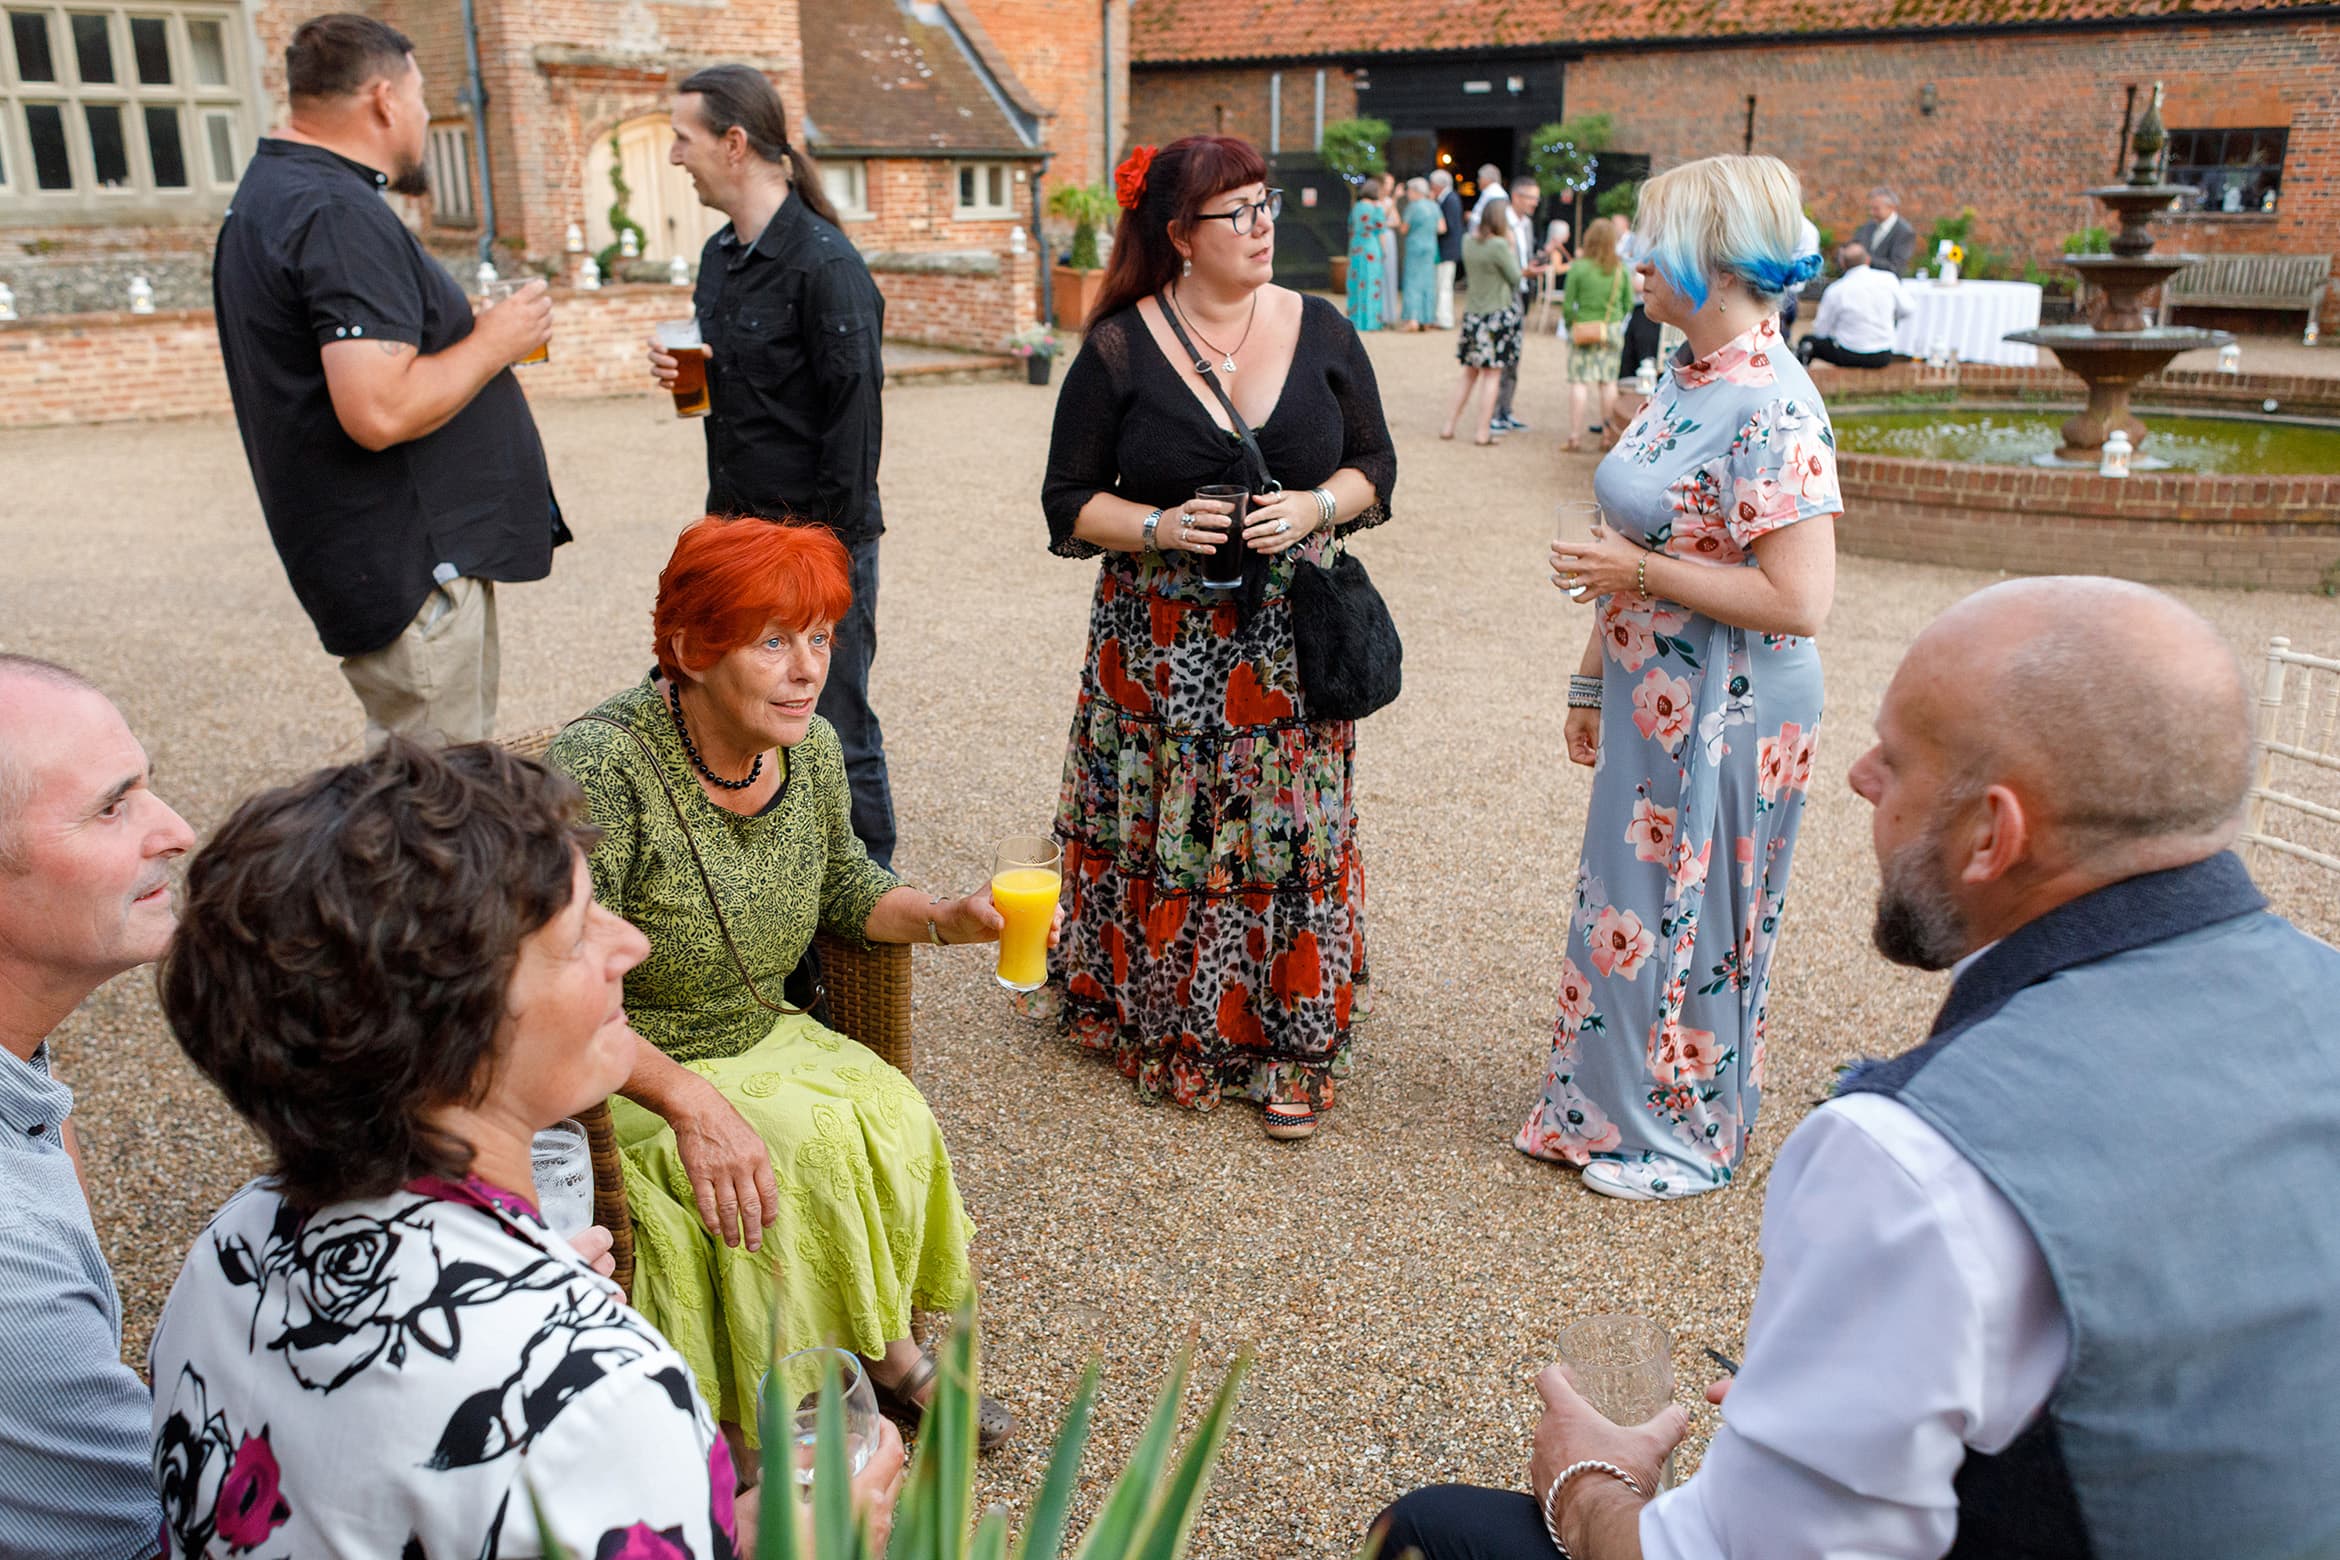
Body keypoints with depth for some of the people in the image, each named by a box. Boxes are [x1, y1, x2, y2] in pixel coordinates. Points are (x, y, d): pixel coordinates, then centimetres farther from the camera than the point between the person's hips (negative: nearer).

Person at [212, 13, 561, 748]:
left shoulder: (274, 192, 15)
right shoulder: (340, 216, -19)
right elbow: (380, 411, -28)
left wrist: (474, 336, 16)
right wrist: (493, 341, -14)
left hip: (404, 554, 11)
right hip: (410, 567, -11)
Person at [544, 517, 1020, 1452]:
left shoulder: (810, 747, -5)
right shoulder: (602, 769, -26)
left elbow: (841, 885, 12)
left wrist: (944, 919, -7)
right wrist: (691, 1103, -36)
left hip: (764, 1040, 6)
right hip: (627, 1074, -6)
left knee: (890, 1115, -17)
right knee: (809, 1152, -25)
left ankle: (885, 1347, 4)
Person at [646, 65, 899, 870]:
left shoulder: (825, 264, -15)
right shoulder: (720, 253, 12)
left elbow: (852, 417, -17)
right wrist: (682, 370, 2)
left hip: (818, 539, -8)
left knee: (834, 729, 2)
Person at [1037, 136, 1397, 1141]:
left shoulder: (1320, 333, 3)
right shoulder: (1119, 349, -3)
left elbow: (1374, 467, 9)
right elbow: (1070, 502, 0)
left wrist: (1312, 509, -12)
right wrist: (1161, 528, -17)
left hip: (1290, 641, 2)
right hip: (1160, 647, -1)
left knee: (1288, 835, 3)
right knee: (1166, 837, 5)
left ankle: (1287, 1050, 17)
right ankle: (1164, 1028, 24)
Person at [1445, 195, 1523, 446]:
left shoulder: (1468, 242, 4)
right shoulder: (1500, 246, -16)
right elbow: (1515, 277, -8)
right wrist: (1512, 247, 2)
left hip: (1472, 312, 6)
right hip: (1498, 313, -6)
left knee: (1470, 374, 16)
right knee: (1491, 375, 1)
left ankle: (1449, 425, 16)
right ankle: (1482, 432, 3)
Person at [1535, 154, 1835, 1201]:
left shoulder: (1772, 409, -22)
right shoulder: (1682, 378, 7)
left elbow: (1797, 602, -27)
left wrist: (1638, 570, -20)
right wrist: (1593, 680, 17)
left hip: (1726, 714, -9)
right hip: (1652, 700, 9)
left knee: (1690, 922, 7)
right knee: (1626, 905, 19)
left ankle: (1685, 1137, 28)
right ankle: (1607, 1114, 37)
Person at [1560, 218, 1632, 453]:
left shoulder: (1578, 268, -10)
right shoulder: (1620, 269, -1)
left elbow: (1567, 304, -8)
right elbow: (1629, 301, 5)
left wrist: (1569, 325, 8)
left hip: (1583, 327, -3)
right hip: (1611, 328, 3)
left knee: (1578, 382, 0)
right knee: (1608, 381, 11)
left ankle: (1575, 435, -2)